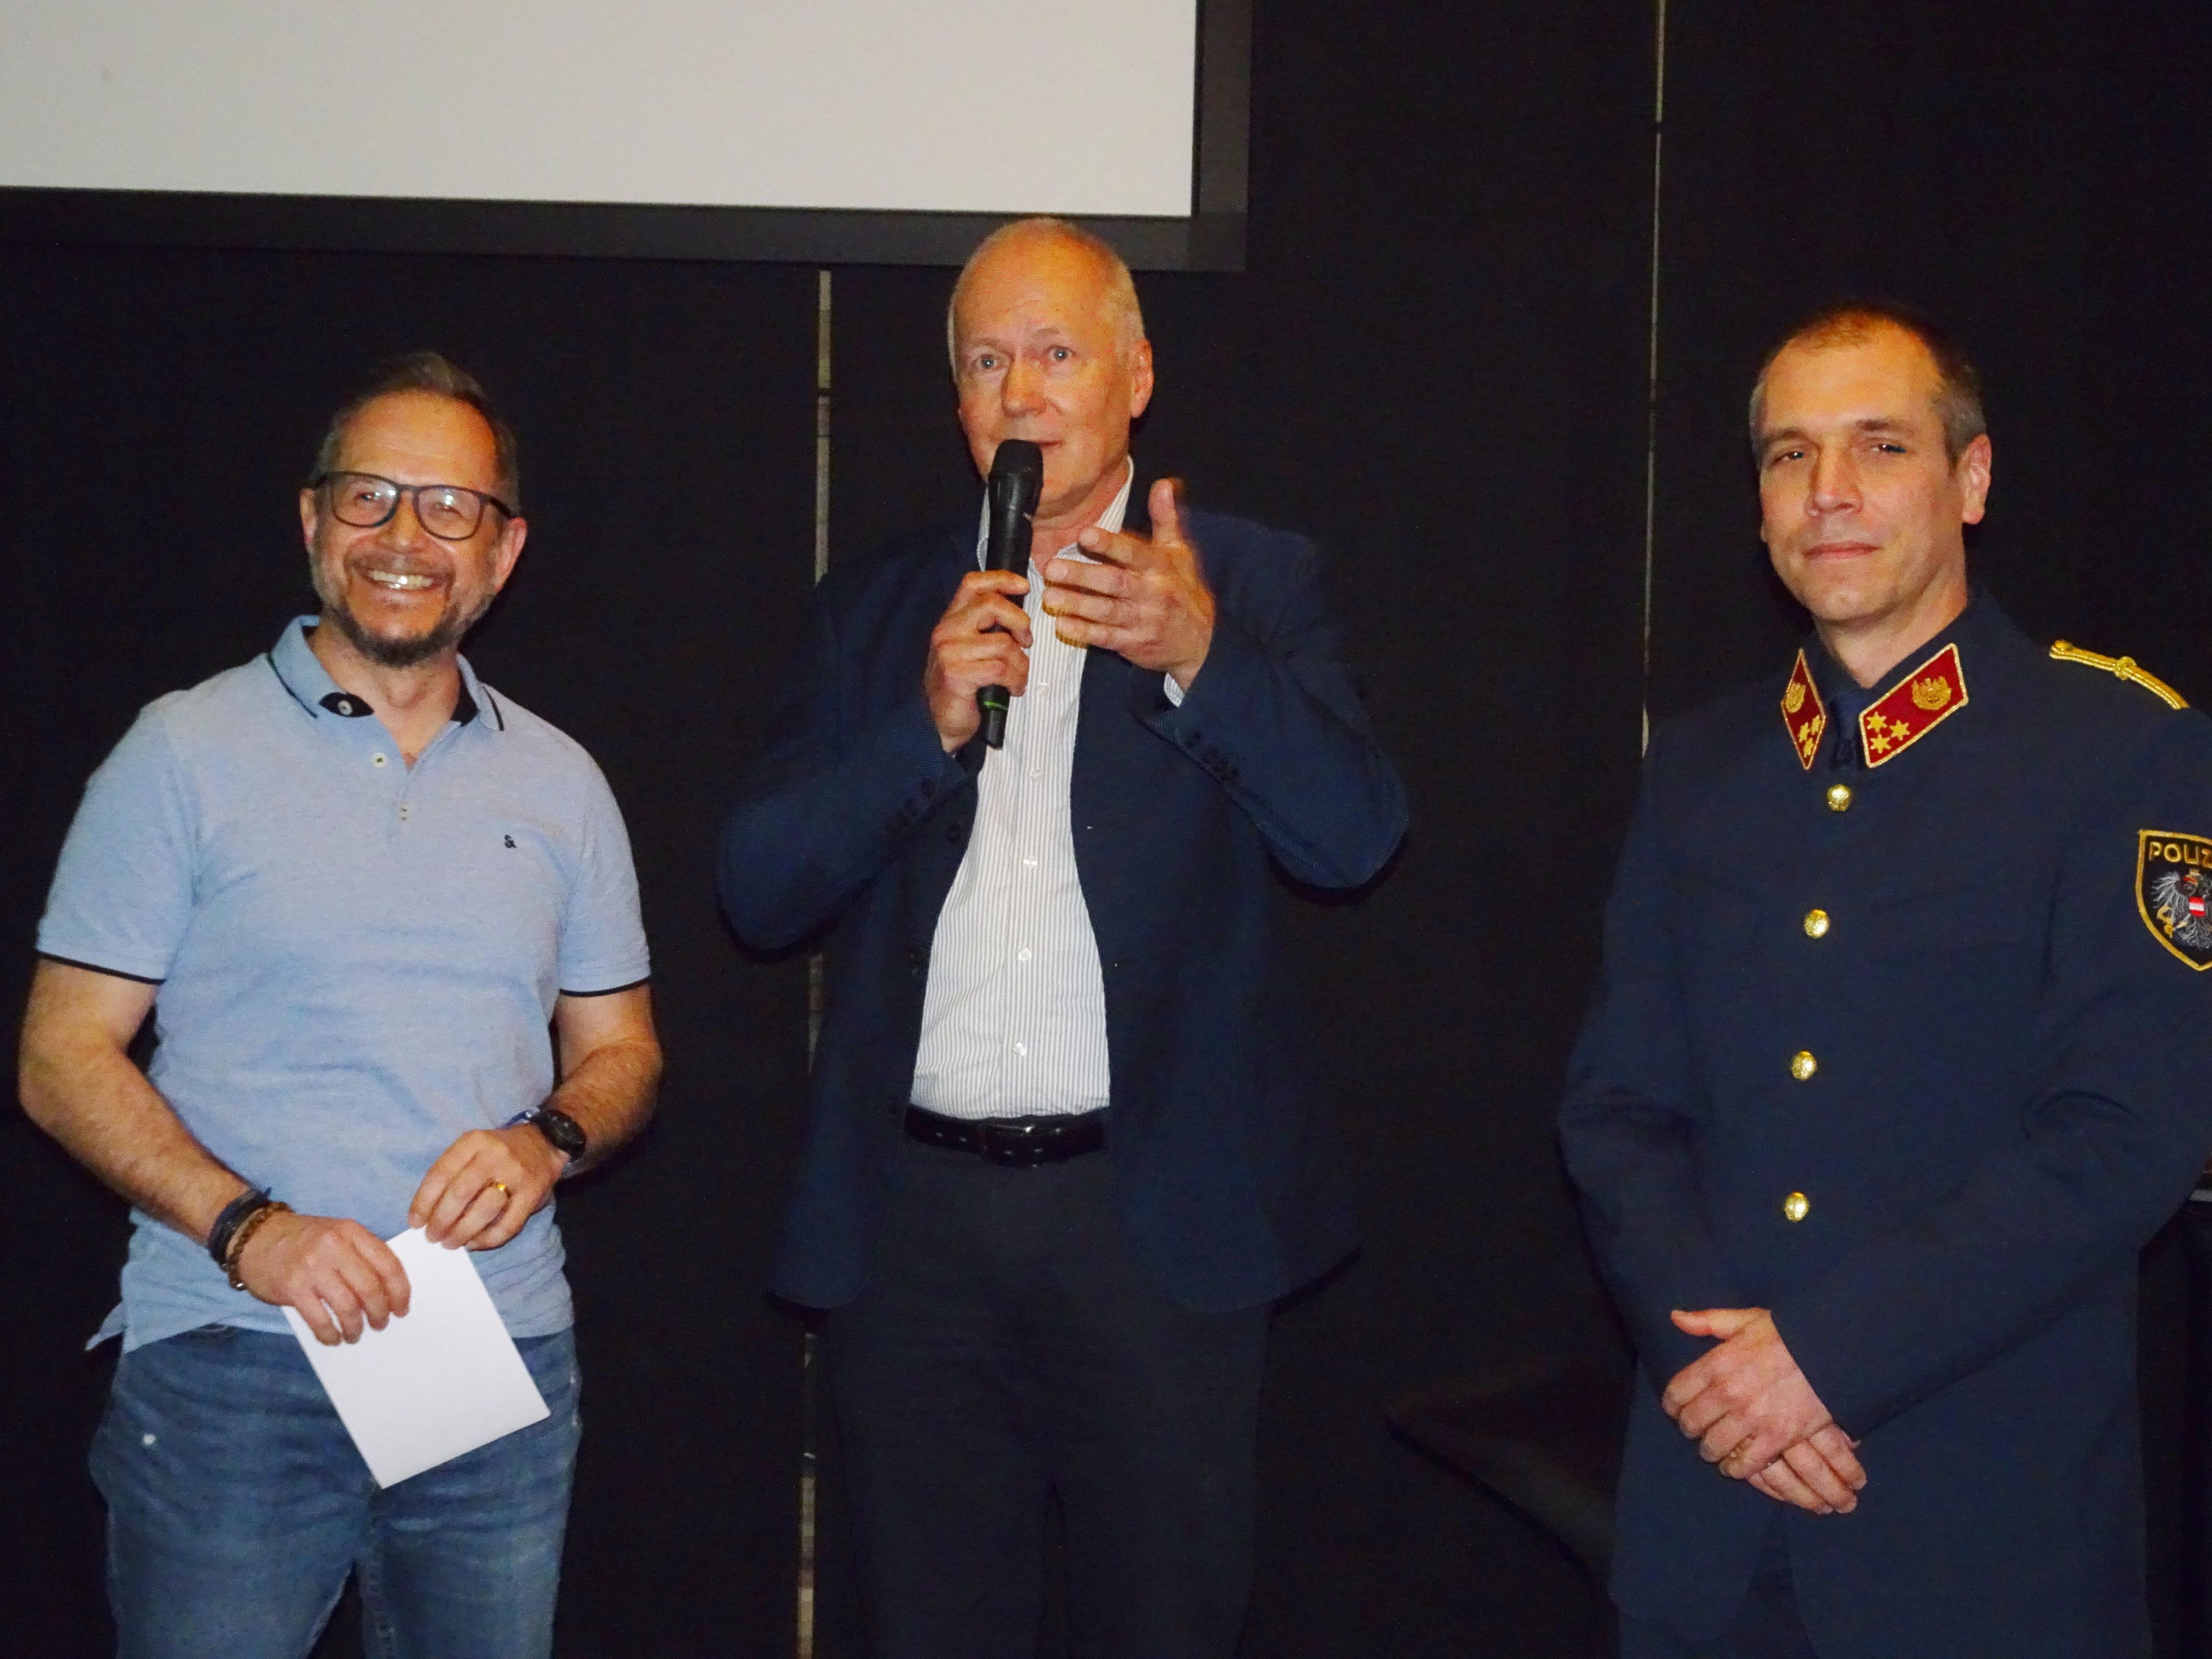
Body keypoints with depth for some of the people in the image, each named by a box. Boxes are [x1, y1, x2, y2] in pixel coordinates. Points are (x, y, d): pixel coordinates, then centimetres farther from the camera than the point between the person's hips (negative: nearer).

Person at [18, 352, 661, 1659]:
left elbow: (621, 1049, 17)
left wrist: (547, 1142, -6)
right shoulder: (188, 752, 1)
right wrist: (245, 1228, -16)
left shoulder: (557, 781, 11)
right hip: (229, 1369, -3)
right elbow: (65, 1058, -1)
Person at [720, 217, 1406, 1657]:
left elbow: (1355, 834, -9)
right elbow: (758, 891, 3)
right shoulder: (882, 606, 11)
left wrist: (1199, 656, -24)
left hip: (1155, 1214, -2)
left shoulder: (1253, 581, 4)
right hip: (913, 1214, 2)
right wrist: (927, 722, -12)